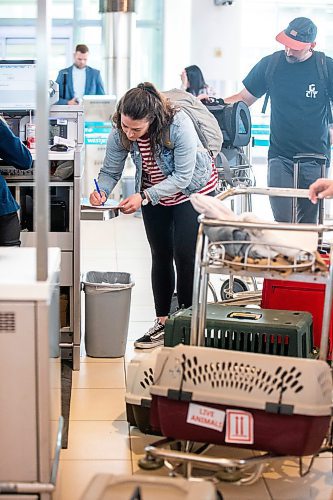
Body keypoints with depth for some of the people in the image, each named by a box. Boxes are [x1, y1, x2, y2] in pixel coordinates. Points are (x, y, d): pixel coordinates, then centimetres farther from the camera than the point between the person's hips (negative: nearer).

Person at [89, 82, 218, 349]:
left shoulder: (179, 124, -36)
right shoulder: (119, 133, -22)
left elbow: (182, 177, -33)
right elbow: (110, 171, -15)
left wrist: (143, 197, -40)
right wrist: (101, 190, -38)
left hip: (194, 189, -5)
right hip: (153, 194, 5)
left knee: (185, 255, -10)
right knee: (161, 256, 9)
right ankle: (163, 323, 18)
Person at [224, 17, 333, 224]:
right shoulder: (270, 64, 2)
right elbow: (245, 98, 11)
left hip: (315, 159, 0)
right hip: (280, 157, 1)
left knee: (309, 224, 3)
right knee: (283, 222, -10)